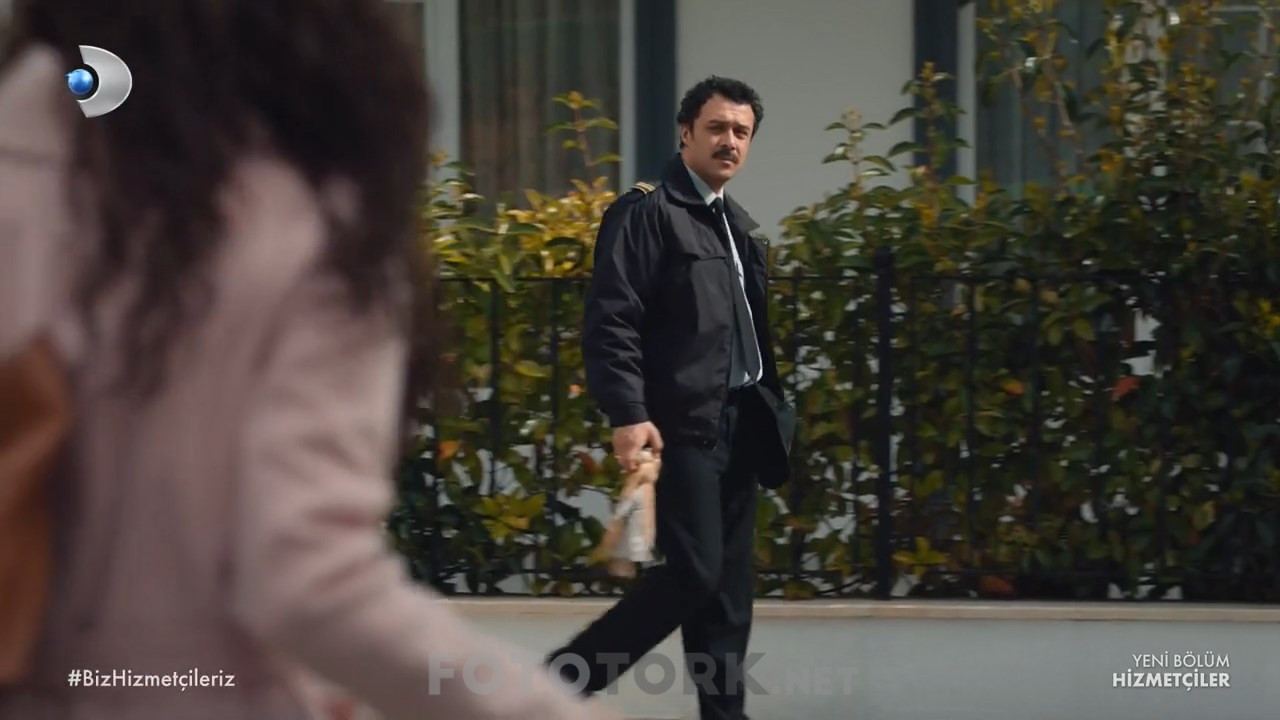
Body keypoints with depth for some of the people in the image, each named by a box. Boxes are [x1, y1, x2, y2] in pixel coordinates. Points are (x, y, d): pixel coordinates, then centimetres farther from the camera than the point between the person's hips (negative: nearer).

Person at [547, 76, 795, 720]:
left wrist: (772, 408, 15)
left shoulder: (739, 226, 18)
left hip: (738, 426, 8)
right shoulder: (645, 213, -8)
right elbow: (609, 322, -15)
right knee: (694, 571, -14)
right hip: (681, 425, -8)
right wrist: (628, 415, -23)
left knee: (728, 585, 7)